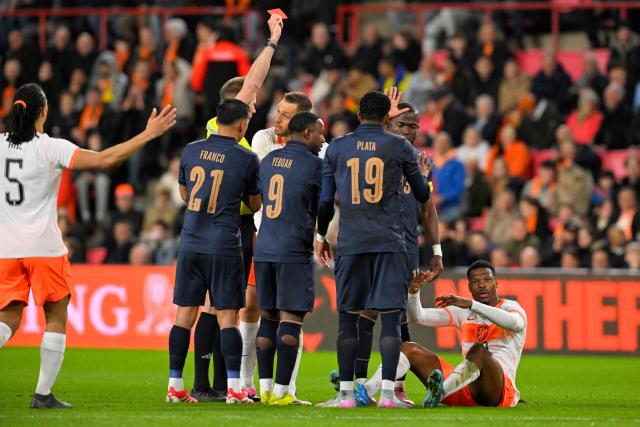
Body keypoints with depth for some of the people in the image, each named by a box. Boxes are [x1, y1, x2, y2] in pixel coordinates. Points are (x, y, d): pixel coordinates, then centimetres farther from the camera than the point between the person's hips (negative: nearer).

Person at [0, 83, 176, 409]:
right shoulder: (51, 148, -10)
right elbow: (104, 159, -17)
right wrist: (148, 134, -11)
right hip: (44, 247, -4)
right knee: (56, 318, 9)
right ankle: (43, 394, 5)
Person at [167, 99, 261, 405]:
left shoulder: (191, 151, 5)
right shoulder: (247, 159, -6)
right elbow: (255, 205, 7)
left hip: (190, 243, 3)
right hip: (224, 247, -3)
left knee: (185, 313, 8)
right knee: (227, 316, -1)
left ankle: (175, 385, 9)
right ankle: (233, 387, -5)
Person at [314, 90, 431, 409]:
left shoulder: (337, 148, 7)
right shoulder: (400, 147, 4)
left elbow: (325, 199, 8)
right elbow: (422, 196, 15)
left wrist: (321, 236, 22)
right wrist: (424, 174, 36)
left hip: (350, 242, 1)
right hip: (389, 241, -1)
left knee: (348, 317, 6)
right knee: (390, 317, -1)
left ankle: (346, 393, 3)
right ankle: (388, 392, -8)